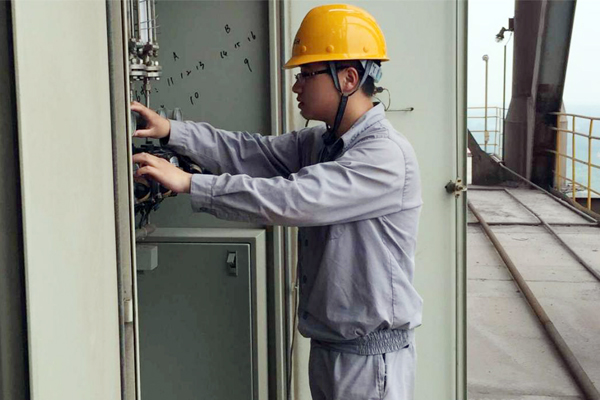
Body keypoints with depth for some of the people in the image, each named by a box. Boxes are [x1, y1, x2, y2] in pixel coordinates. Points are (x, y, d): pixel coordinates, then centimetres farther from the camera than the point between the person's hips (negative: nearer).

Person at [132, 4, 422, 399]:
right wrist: (171, 130, -10)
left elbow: (291, 198, -28)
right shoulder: (320, 142, 8)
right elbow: (248, 152, 2)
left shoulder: (387, 155, -22)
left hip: (371, 355, -8)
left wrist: (188, 183, -26)